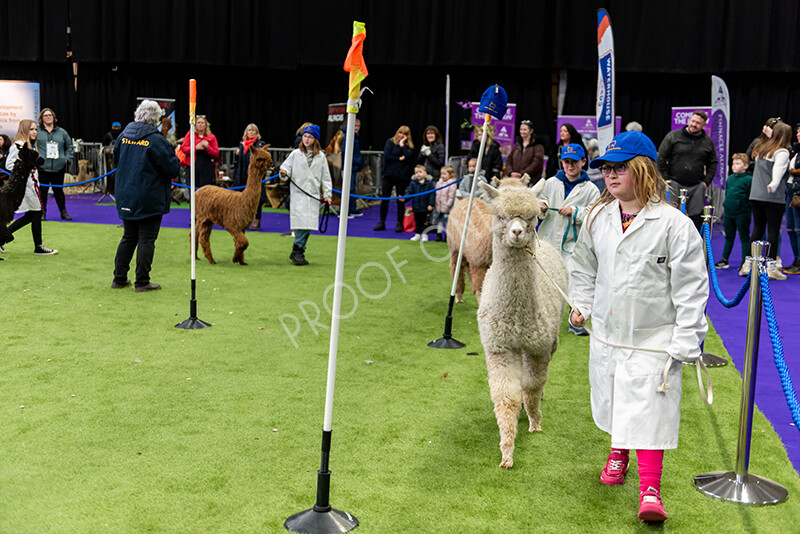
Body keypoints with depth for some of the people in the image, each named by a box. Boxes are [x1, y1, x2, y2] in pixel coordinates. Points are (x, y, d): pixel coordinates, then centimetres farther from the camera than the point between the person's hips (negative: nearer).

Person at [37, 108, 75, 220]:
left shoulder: (61, 132, 11)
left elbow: (69, 146, 19)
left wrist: (67, 158, 7)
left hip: (59, 168, 2)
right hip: (42, 168, -2)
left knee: (58, 190, 8)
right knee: (42, 191, 3)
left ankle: (63, 212, 18)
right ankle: (42, 213, 14)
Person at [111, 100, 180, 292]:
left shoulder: (123, 135, 5)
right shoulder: (156, 140, -15)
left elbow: (116, 160, 18)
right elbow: (173, 169, -13)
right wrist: (173, 157, 6)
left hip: (126, 197, 6)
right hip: (149, 200, -6)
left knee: (128, 237, 16)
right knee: (147, 240, 1)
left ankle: (119, 278, 20)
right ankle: (142, 282, 4)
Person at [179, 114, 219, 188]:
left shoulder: (211, 137, 9)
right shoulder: (190, 134, 10)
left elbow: (217, 154, 5)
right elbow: (183, 148, 2)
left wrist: (207, 147, -12)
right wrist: (196, 148, -12)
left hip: (207, 166, 0)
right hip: (193, 165, 0)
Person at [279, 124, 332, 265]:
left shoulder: (321, 157, 10)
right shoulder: (295, 154, 6)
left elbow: (325, 177, 13)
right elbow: (286, 167, 7)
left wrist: (327, 194, 9)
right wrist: (284, 173, -16)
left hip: (313, 195, 3)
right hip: (298, 193, -2)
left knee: (308, 225, 1)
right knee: (301, 223, -14)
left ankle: (297, 252, 10)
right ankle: (298, 251, -6)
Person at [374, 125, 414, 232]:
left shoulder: (409, 146, 7)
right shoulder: (390, 142, 4)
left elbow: (408, 156, -14)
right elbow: (386, 156, -8)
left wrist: (402, 144, -9)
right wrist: (399, 159, -9)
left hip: (401, 176, 0)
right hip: (388, 175, 0)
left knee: (401, 200, 4)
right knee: (384, 199, 4)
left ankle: (399, 223, 12)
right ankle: (382, 222, 14)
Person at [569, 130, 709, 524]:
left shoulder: (674, 225, -14)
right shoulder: (598, 218, 2)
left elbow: (690, 288, -12)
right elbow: (584, 265, 20)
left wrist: (685, 341, -13)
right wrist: (581, 306, 14)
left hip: (653, 339, -5)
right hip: (606, 332, 5)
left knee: (649, 409, -8)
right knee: (612, 400, 19)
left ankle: (650, 489, 0)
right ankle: (618, 451, 45)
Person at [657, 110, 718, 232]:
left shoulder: (708, 142, 8)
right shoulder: (673, 136, 0)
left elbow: (713, 163, 18)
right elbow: (661, 158, 1)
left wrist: (706, 181, 7)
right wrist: (665, 179, -3)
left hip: (697, 187, 2)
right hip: (674, 184, -2)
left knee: (696, 218, 1)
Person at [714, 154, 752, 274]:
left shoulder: (748, 179, -10)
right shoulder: (729, 178, 11)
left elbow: (751, 197, -11)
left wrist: (747, 210, -15)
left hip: (742, 214, -7)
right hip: (729, 213, 7)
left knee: (744, 237, 3)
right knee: (729, 237, 16)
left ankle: (745, 262, 9)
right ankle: (724, 260, 24)